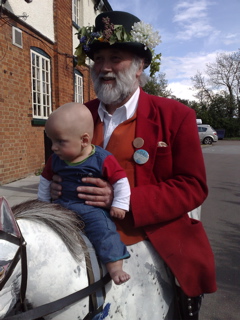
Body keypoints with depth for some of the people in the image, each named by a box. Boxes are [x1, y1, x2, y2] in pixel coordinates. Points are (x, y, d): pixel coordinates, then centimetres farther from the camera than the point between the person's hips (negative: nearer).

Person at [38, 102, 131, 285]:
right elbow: (45, 180, 15)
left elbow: (121, 181, -11)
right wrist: (43, 203, 19)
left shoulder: (103, 159, -16)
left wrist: (119, 205, -13)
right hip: (61, 205, 6)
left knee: (102, 227, -25)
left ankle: (115, 267, -19)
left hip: (92, 208, -5)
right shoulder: (55, 160, 0)